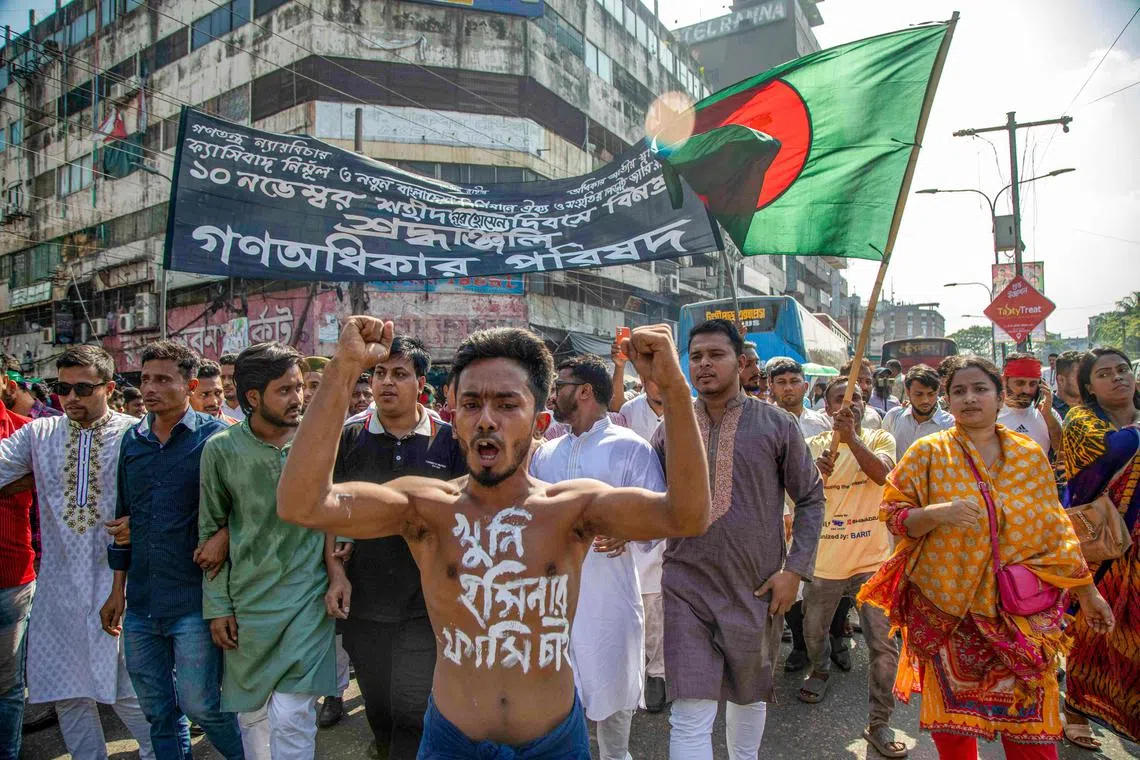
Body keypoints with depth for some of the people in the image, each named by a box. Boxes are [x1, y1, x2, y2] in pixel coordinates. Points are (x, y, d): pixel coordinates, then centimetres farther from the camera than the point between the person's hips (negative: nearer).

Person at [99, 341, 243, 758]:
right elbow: (124, 515, 14)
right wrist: (118, 589, 15)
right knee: (157, 711, 14)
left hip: (193, 598, -5)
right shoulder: (132, 439, 8)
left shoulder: (213, 435, -9)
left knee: (200, 704, 2)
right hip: (140, 601, 5)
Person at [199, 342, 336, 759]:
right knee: (252, 714, 16)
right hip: (246, 601, 2)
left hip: (307, 599, -1)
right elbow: (211, 530, 4)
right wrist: (217, 606, 3)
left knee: (292, 717, -3)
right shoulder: (221, 449, -5)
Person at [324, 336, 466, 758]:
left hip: (427, 601, -2)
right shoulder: (351, 436, 0)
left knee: (413, 711, 0)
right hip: (363, 599, 2)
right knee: (377, 707, 17)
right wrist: (336, 572, -5)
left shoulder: (447, 439, -4)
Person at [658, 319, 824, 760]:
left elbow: (811, 498, 2)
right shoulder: (671, 426, 1)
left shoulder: (776, 424, -3)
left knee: (751, 695, 21)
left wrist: (796, 570, -5)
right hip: (687, 588, 0)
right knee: (690, 713, -4)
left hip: (758, 590, 1)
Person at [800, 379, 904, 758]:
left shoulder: (880, 439, 1)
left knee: (884, 645, -2)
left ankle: (879, 723, 14)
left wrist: (851, 436, -34)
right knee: (814, 633, 18)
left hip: (872, 559, -1)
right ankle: (820, 670, 50)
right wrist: (818, 473, -30)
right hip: (824, 560, 1)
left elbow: (880, 473, -20)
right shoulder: (814, 445, 2)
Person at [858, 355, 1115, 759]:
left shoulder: (1030, 454, 5)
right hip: (949, 608, -2)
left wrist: (1087, 591, 14)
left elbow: (1055, 530, 12)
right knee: (954, 724, 7)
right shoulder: (928, 452, -3)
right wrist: (936, 514, -22)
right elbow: (893, 514, -4)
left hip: (1022, 612, 2)